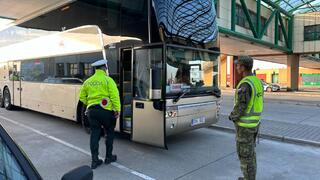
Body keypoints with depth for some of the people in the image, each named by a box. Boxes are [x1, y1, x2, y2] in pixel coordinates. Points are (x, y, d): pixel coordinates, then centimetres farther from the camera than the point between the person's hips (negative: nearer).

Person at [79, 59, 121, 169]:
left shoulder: (88, 81, 11)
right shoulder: (108, 80, -5)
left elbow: (82, 97, 14)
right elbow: (114, 96, -15)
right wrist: (117, 109, -14)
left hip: (92, 110, 5)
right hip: (105, 110, -4)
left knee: (94, 134, 9)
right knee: (110, 133, 13)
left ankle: (95, 160, 10)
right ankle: (108, 157, 22)